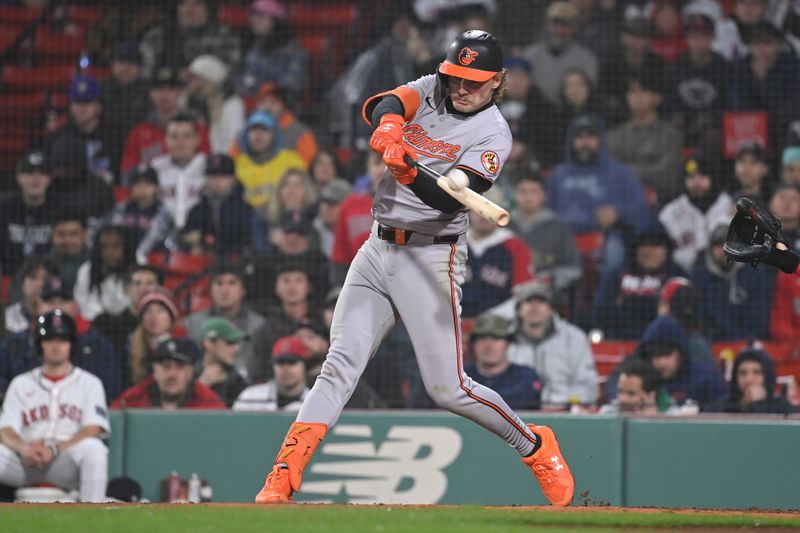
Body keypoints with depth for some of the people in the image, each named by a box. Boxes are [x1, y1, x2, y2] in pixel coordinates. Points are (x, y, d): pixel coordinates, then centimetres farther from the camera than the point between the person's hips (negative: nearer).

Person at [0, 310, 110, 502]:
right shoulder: (21, 384, 19)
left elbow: (92, 430, -2)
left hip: (67, 464, -2)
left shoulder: (89, 383, 13)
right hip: (24, 464, 2)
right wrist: (24, 448, -19)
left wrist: (54, 449, -20)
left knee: (94, 448, -34)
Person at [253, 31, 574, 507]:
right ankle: (282, 480, -9)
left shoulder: (493, 136, -8)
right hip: (377, 250, 5)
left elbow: (451, 200, -21)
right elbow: (381, 105, -11)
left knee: (448, 389, -6)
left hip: (431, 258, -5)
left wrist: (410, 175, -40)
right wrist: (389, 123, -35)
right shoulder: (431, 90, 8)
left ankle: (535, 447, 16)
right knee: (339, 366, -4)